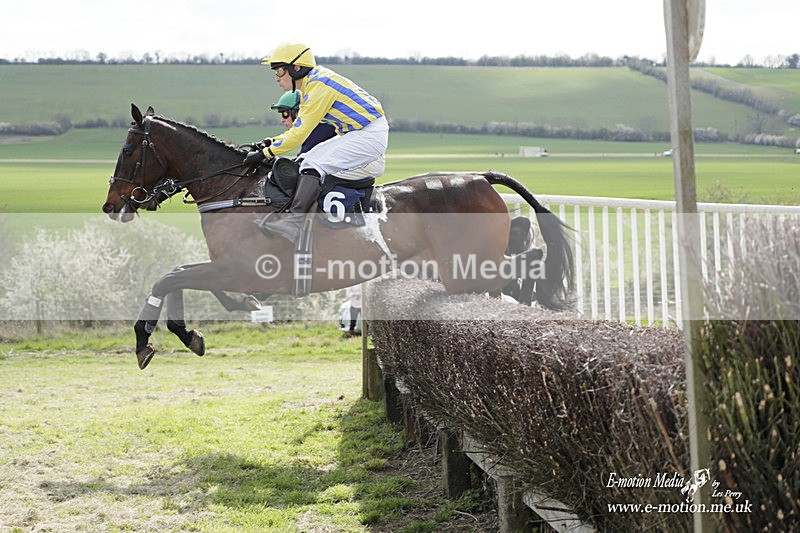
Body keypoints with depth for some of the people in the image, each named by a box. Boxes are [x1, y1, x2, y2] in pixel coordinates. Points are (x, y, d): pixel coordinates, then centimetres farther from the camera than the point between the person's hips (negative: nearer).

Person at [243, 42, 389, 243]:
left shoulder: (319, 86, -19)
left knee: (314, 164, -22)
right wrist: (270, 142, 10)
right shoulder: (311, 84, 12)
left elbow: (299, 134, -19)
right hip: (358, 133, 11)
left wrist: (263, 154, -14)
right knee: (308, 159, 13)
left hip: (370, 135, -11)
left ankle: (294, 220, -35)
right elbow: (299, 129, 20)